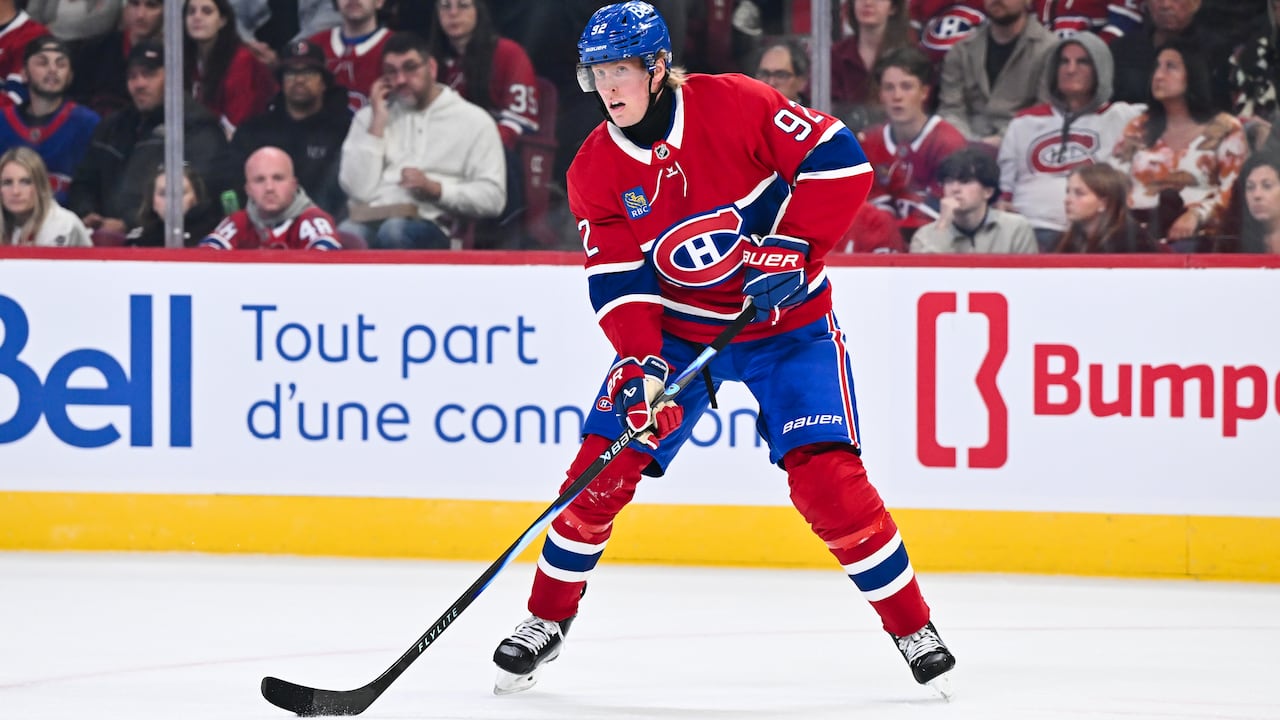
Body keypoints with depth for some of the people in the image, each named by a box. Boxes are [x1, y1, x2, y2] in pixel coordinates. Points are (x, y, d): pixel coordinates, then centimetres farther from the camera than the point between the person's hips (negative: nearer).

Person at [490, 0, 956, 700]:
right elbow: (618, 278, -11)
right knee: (602, 469, -8)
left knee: (825, 478, -16)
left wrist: (788, 248, -24)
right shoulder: (595, 171, -7)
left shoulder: (733, 105, -19)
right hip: (675, 329, 3)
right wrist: (640, 363, -26)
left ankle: (912, 626, -1)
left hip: (788, 323, -3)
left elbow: (838, 161, -19)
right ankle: (546, 620, 11)